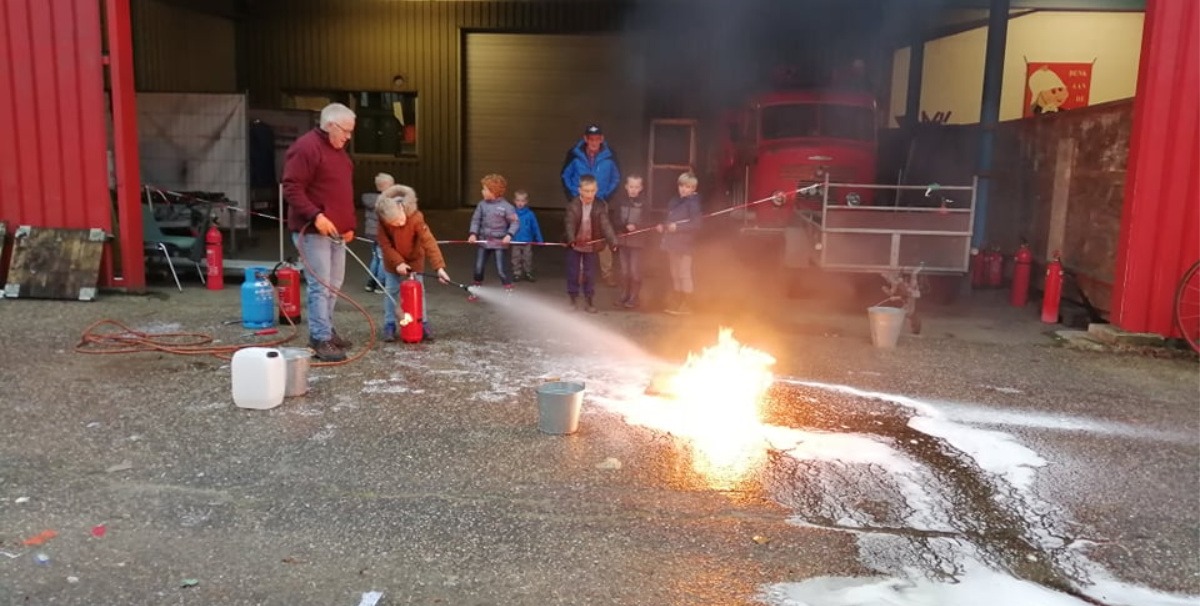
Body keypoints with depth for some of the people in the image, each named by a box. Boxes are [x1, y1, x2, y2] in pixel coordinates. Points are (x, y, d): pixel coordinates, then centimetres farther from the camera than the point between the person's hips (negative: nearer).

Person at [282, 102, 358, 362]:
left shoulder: (338, 150, 17)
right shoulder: (305, 147, -13)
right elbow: (292, 188, -19)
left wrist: (350, 223, 19)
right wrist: (315, 215, -27)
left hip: (336, 230, 10)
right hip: (313, 230, -9)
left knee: (333, 284, 14)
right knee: (320, 286, -9)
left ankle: (325, 331, 25)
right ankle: (321, 340, -5)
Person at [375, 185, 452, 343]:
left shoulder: (416, 218, -33)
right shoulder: (383, 222, -27)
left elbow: (429, 242, -37)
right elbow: (385, 244, -17)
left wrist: (439, 267, -44)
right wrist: (398, 262, -27)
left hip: (415, 259, -1)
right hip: (393, 261, 1)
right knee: (391, 292, 1)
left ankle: (423, 324, 7)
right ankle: (389, 326, 9)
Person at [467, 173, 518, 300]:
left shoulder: (506, 206, -12)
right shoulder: (482, 204, 0)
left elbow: (515, 222, -9)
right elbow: (476, 219, 4)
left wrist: (509, 235, -22)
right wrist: (473, 233, -10)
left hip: (499, 242, -4)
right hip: (483, 241, 4)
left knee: (501, 269, -5)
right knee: (478, 268, 10)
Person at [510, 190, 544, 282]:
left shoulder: (530, 214, -8)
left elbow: (536, 228, -2)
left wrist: (539, 240, -1)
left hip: (528, 242, 0)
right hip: (515, 241, 0)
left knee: (528, 259, 9)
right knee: (516, 259, 9)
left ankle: (528, 274, 23)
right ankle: (517, 273, 21)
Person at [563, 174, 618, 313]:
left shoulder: (601, 206, -10)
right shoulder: (573, 205, -12)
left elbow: (606, 224, -15)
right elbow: (570, 224, -20)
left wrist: (613, 241, -28)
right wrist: (571, 239, -37)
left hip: (591, 245, 0)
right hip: (575, 244, 0)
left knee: (589, 274, 7)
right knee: (573, 273, 9)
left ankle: (589, 301, 16)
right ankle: (573, 299, 22)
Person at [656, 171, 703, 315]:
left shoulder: (693, 203, -10)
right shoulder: (674, 201, 12)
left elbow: (696, 224, -19)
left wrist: (677, 227, -22)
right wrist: (662, 226, 4)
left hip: (684, 244, -8)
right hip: (672, 243, 8)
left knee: (684, 274, -1)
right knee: (674, 274, 15)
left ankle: (685, 305, 7)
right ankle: (675, 303, 25)